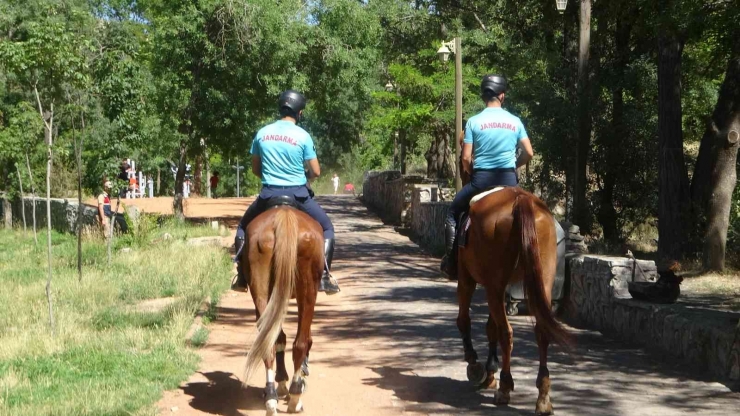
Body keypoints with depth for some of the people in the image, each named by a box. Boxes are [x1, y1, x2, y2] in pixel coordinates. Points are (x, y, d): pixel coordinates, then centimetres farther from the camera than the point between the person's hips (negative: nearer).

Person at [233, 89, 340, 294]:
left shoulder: (262, 133, 2)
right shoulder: (303, 136, -7)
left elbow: (255, 169, 11)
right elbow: (316, 172, -4)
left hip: (269, 194, 2)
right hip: (297, 194, -2)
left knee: (244, 226, 25)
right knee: (326, 227, 16)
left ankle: (242, 276, 15)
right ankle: (324, 277, 2)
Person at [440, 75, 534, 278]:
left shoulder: (474, 122, -3)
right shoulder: (515, 121, 4)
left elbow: (466, 158, -5)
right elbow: (528, 153, 3)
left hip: (481, 178, -2)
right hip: (509, 180, 2)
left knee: (453, 213, 17)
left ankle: (451, 260, 8)